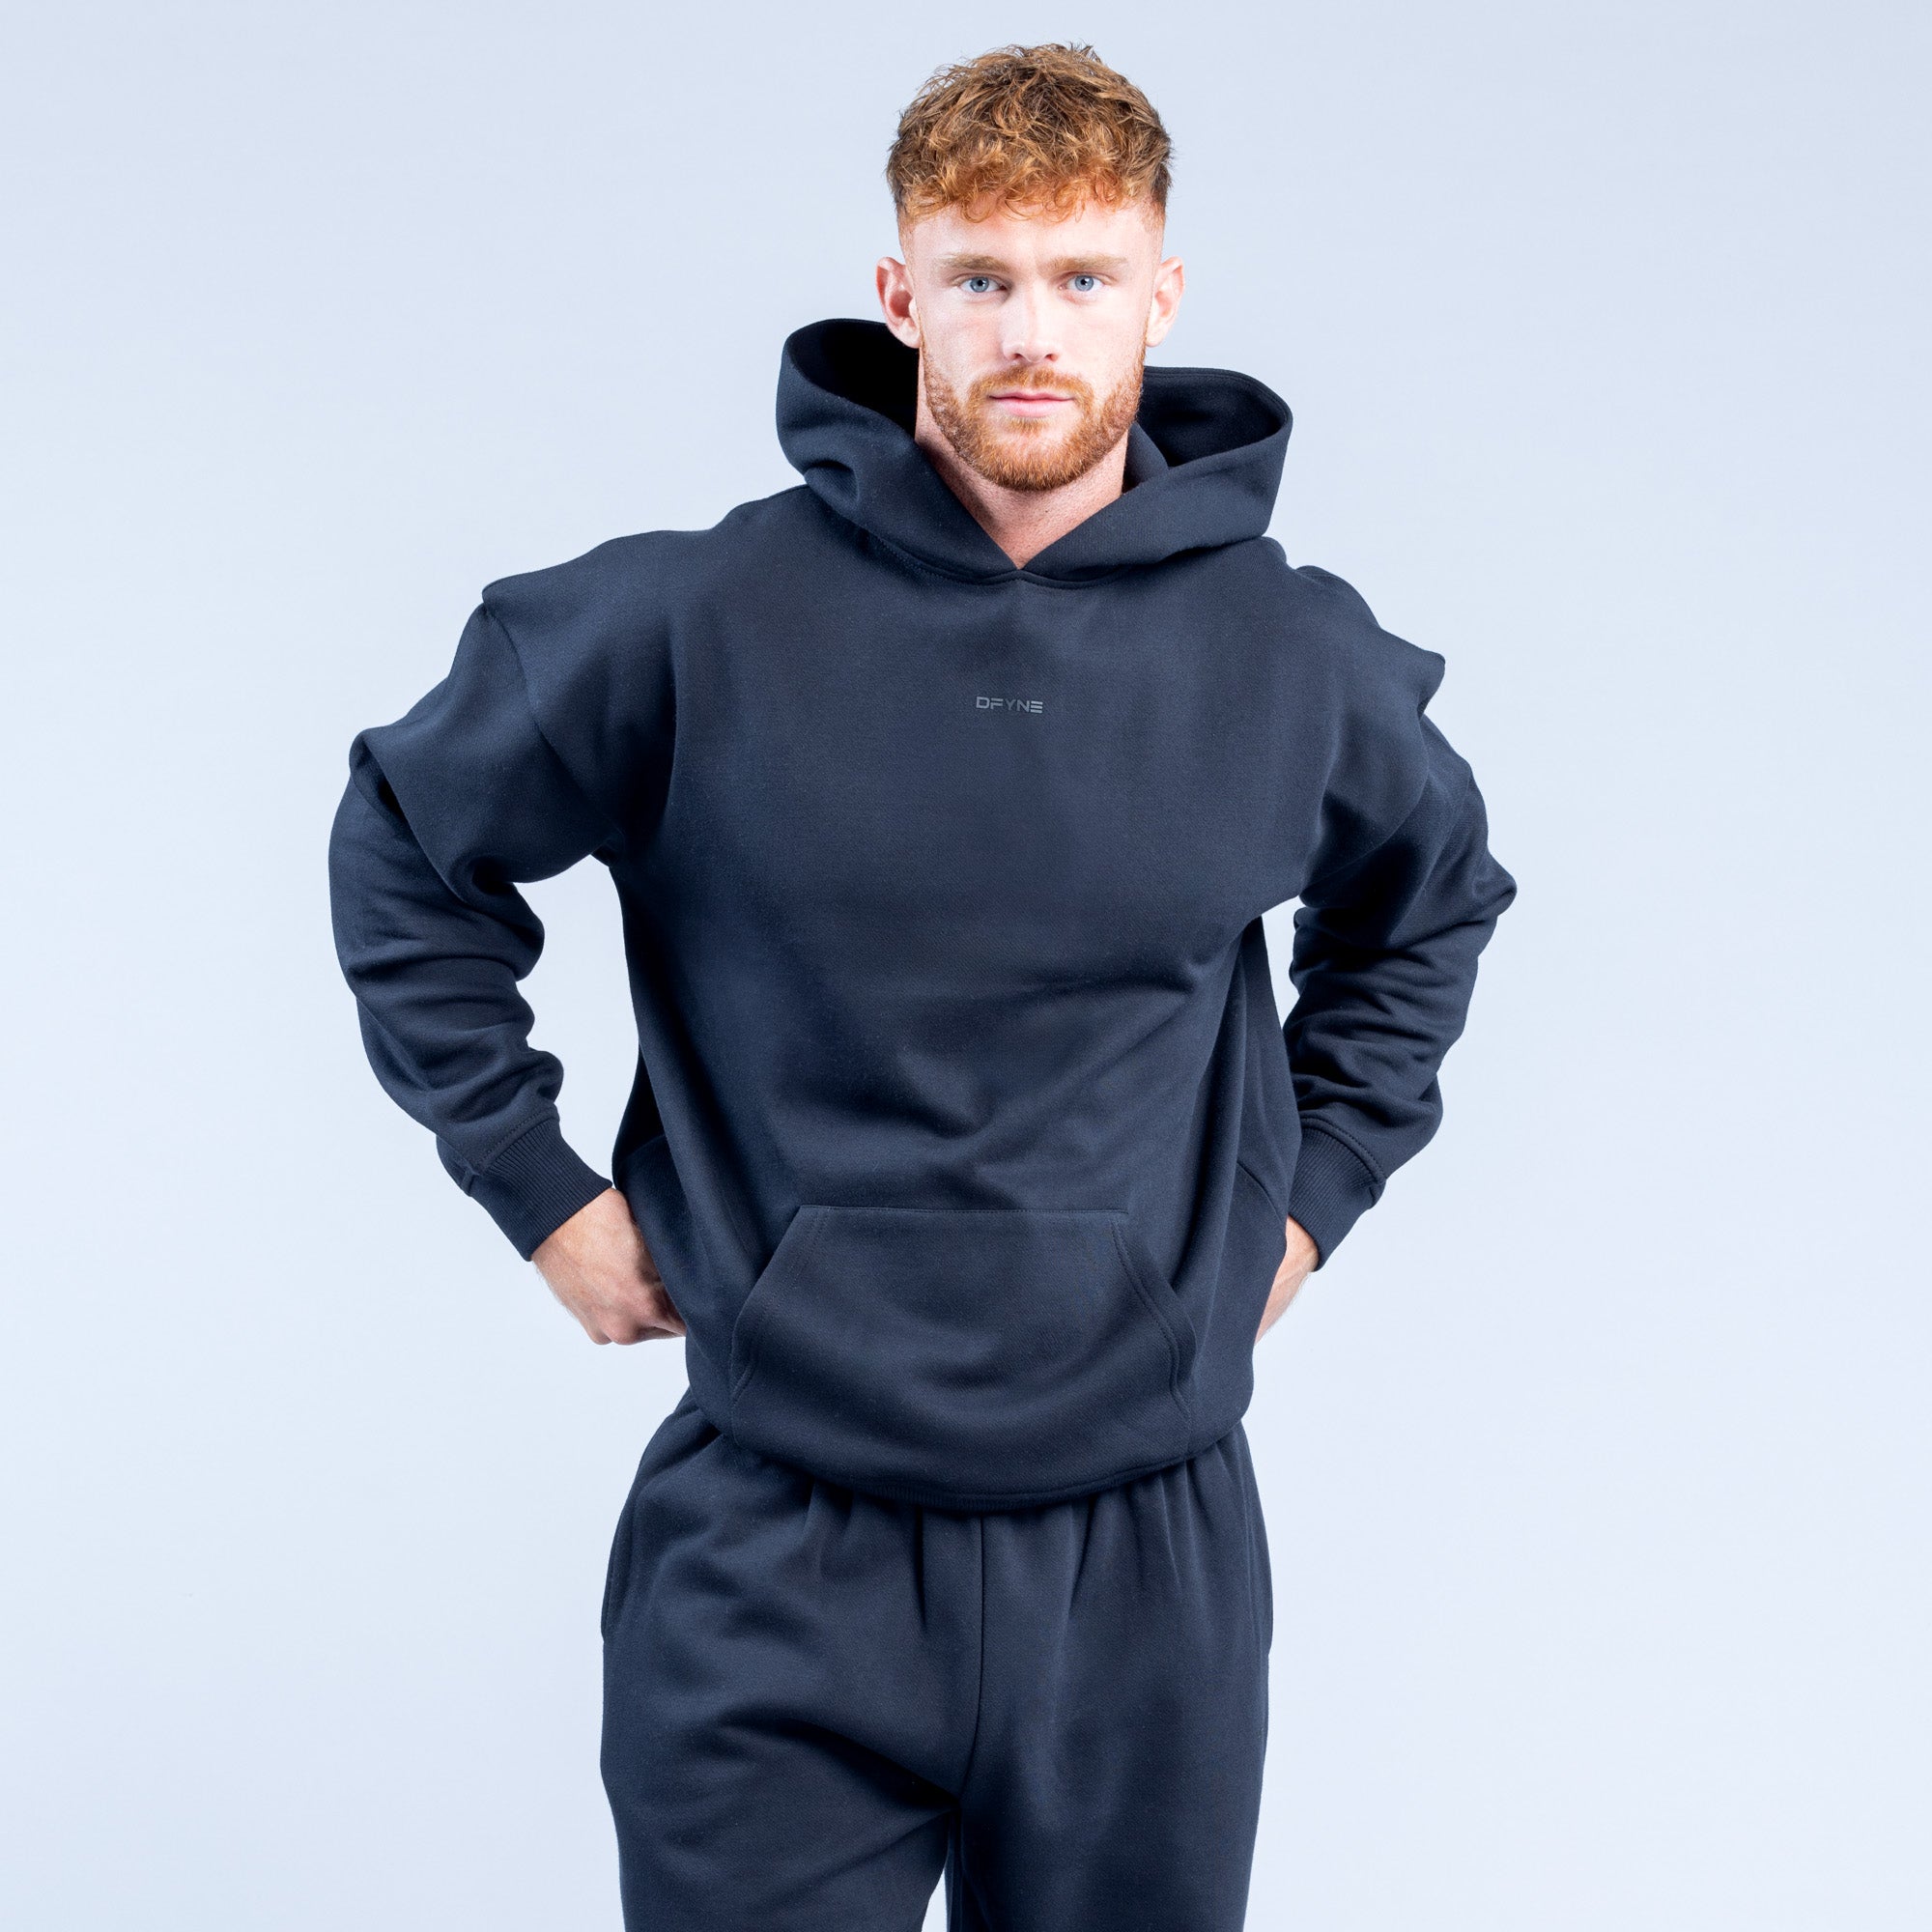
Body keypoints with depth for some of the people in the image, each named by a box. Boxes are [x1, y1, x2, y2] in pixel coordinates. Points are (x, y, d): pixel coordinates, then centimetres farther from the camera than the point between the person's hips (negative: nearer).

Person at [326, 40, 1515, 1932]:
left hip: (1147, 1558, 3)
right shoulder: (700, 622, -8)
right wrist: (541, 1190, 3)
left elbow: (1428, 905, 21)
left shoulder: (1296, 656, 0)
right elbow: (407, 849, 7)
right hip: (778, 1566, -2)